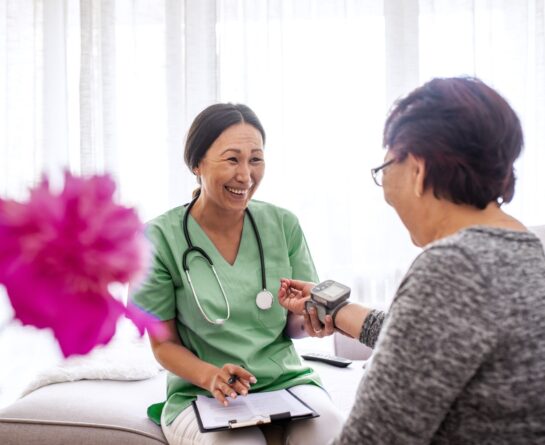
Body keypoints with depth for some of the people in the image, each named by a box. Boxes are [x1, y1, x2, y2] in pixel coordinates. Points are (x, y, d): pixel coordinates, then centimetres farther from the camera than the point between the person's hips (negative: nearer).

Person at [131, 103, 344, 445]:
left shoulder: (284, 225, -1)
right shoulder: (161, 238, -9)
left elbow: (295, 326, 6)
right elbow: (164, 343, -2)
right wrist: (210, 376, -21)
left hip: (287, 381, 2)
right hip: (202, 394, -1)